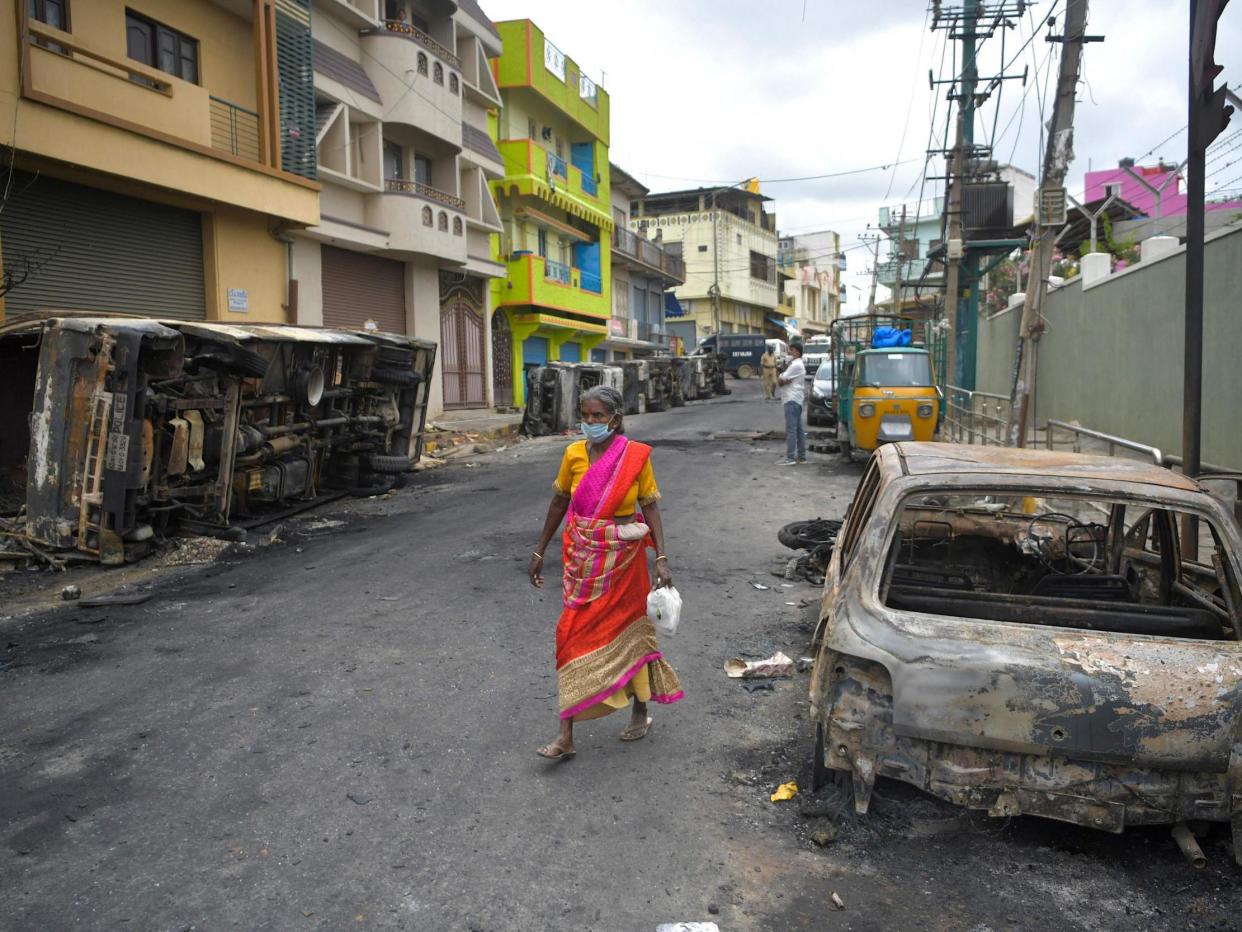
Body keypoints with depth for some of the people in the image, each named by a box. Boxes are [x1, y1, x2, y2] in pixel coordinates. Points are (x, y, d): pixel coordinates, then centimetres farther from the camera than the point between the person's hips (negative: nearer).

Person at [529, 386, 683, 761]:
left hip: (623, 557, -2)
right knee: (576, 633, 2)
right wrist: (540, 550, 11)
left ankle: (640, 709, 34)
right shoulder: (574, 453, -2)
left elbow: (650, 507, -6)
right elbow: (559, 502, 8)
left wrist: (661, 558, -13)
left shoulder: (636, 455, -9)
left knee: (627, 629, 11)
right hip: (583, 557, 2)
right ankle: (566, 735, 8)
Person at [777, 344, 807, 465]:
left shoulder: (796, 365, -12)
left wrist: (780, 379, 4)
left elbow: (781, 380, -16)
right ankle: (801, 456, 13)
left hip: (792, 400, -11)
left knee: (791, 429, -14)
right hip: (795, 400, 11)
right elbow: (782, 380, 16)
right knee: (798, 429, 10)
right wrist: (784, 380, -3)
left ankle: (790, 457, -18)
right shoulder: (796, 364, 22)